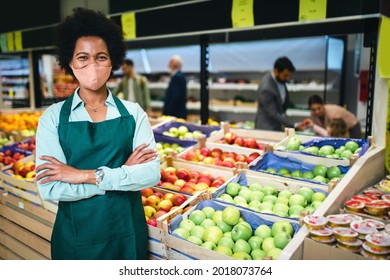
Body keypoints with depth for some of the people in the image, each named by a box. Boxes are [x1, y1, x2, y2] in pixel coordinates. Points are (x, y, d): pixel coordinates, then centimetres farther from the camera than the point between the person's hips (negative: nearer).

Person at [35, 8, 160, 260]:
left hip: (127, 231, 1)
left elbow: (152, 173, -14)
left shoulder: (133, 112, -4)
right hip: (75, 235, -1)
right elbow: (50, 189, -15)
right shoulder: (54, 116, -6)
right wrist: (123, 173, -18)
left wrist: (86, 175, -20)